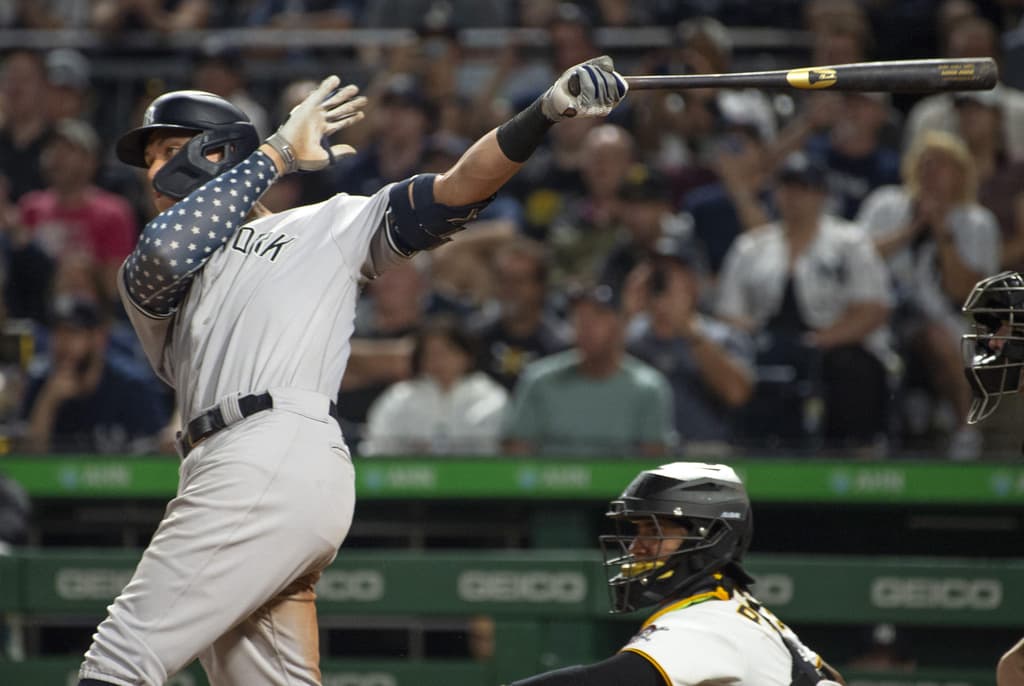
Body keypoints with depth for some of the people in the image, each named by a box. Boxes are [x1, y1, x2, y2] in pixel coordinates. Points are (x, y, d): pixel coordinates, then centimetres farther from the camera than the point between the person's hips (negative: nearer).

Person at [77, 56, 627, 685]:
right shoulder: (146, 284, 28)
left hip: (279, 461, -6)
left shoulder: (330, 225, 18)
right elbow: (164, 251, 5)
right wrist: (277, 154, 11)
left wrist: (547, 112, -6)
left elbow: (456, 190, 8)